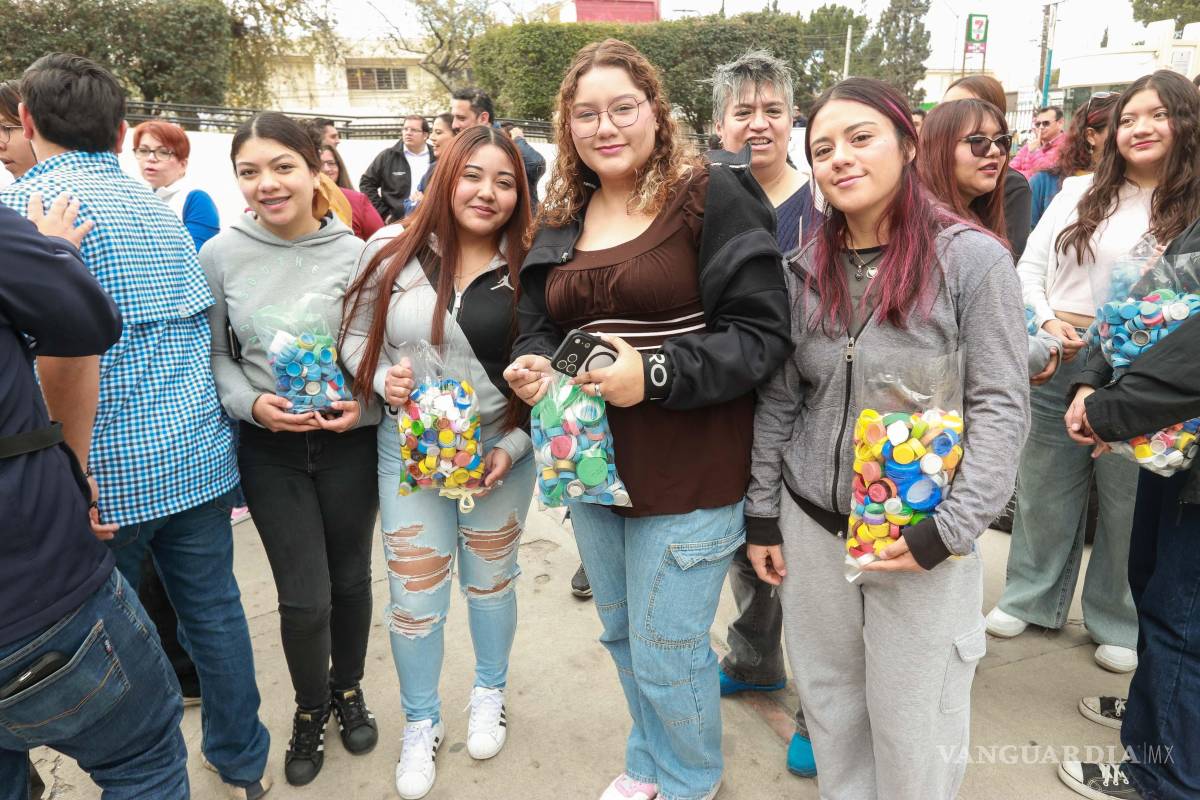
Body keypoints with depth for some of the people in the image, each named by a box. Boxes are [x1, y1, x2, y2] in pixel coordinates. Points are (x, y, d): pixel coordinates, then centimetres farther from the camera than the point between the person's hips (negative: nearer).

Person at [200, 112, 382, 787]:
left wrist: (369, 404, -18)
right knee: (304, 597, 2)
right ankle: (311, 706, 33)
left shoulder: (355, 253, -7)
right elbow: (213, 354, 4)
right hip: (269, 450, 0)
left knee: (350, 578, 16)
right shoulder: (220, 256, -6)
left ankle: (349, 690, 43)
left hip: (349, 442, 0)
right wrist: (250, 403, -14)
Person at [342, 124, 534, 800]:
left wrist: (513, 447, -11)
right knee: (414, 595, 8)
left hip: (500, 453, 0)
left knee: (491, 580, 18)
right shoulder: (395, 256, -7)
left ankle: (491, 693, 45)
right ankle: (422, 722, 34)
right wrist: (382, 379, -16)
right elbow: (357, 337, 4)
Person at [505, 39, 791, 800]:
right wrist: (534, 367, -9)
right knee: (623, 636, 22)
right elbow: (539, 328, 14)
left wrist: (655, 375, -26)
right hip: (590, 467, 7)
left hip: (687, 474, -6)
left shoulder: (713, 196, -11)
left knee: (667, 650, 7)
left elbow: (763, 331, -16)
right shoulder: (559, 221, 8)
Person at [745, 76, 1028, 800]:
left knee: (912, 732, 10)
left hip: (923, 541, -3)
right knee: (829, 702, 19)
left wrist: (946, 533, -16)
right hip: (811, 529, 4)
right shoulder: (805, 270, 3)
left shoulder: (973, 258, -9)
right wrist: (762, 515, 7)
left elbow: (1002, 408, -11)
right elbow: (778, 401, 7)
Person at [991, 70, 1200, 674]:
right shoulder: (1082, 192, 7)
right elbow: (1030, 265, 7)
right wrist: (1043, 323, -9)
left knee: (1127, 502, 9)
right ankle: (1030, 599, 32)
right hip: (1054, 362, 2)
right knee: (1042, 488, 13)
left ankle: (1118, 623, 29)